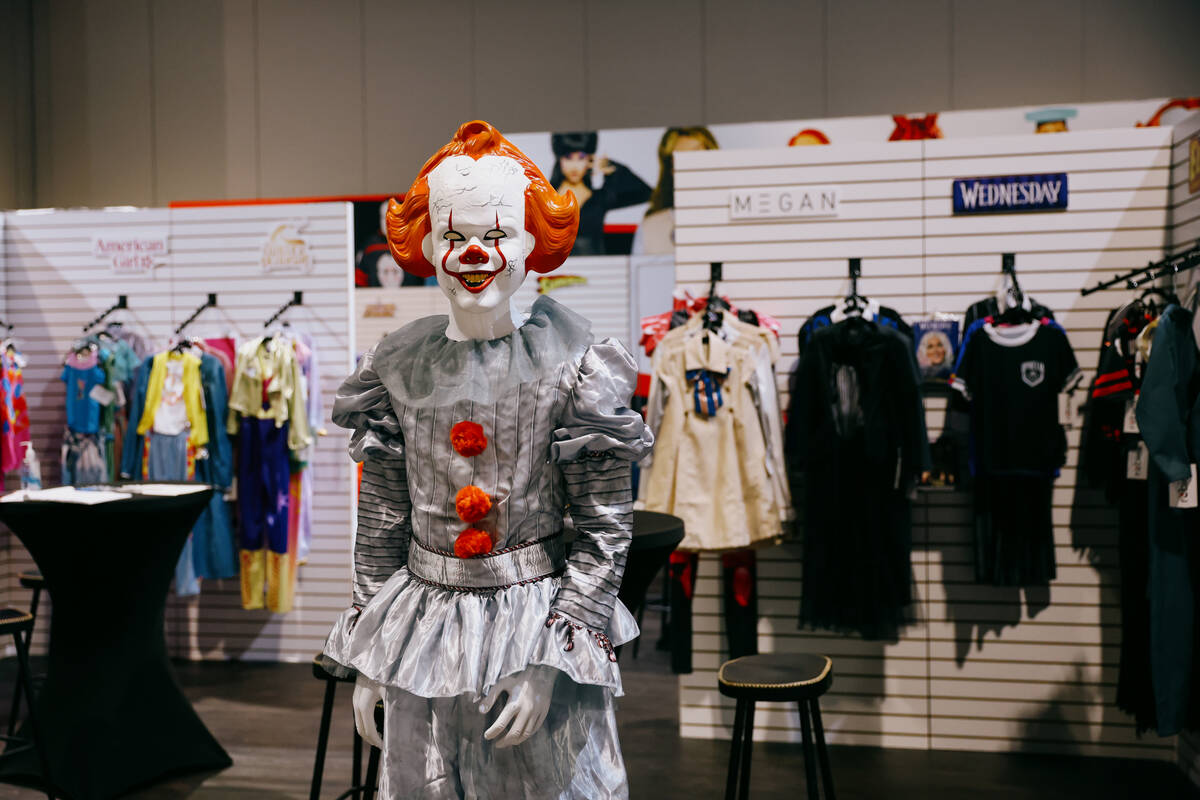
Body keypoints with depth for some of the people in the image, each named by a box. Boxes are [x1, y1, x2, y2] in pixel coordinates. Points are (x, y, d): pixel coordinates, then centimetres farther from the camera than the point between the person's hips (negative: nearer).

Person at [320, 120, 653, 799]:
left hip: (542, 616, -3)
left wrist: (550, 659, -14)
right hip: (424, 627, 3)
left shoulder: (570, 366, -11)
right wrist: (369, 658, 7)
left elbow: (607, 529, -9)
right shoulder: (398, 366, -1)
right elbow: (382, 520, 5)